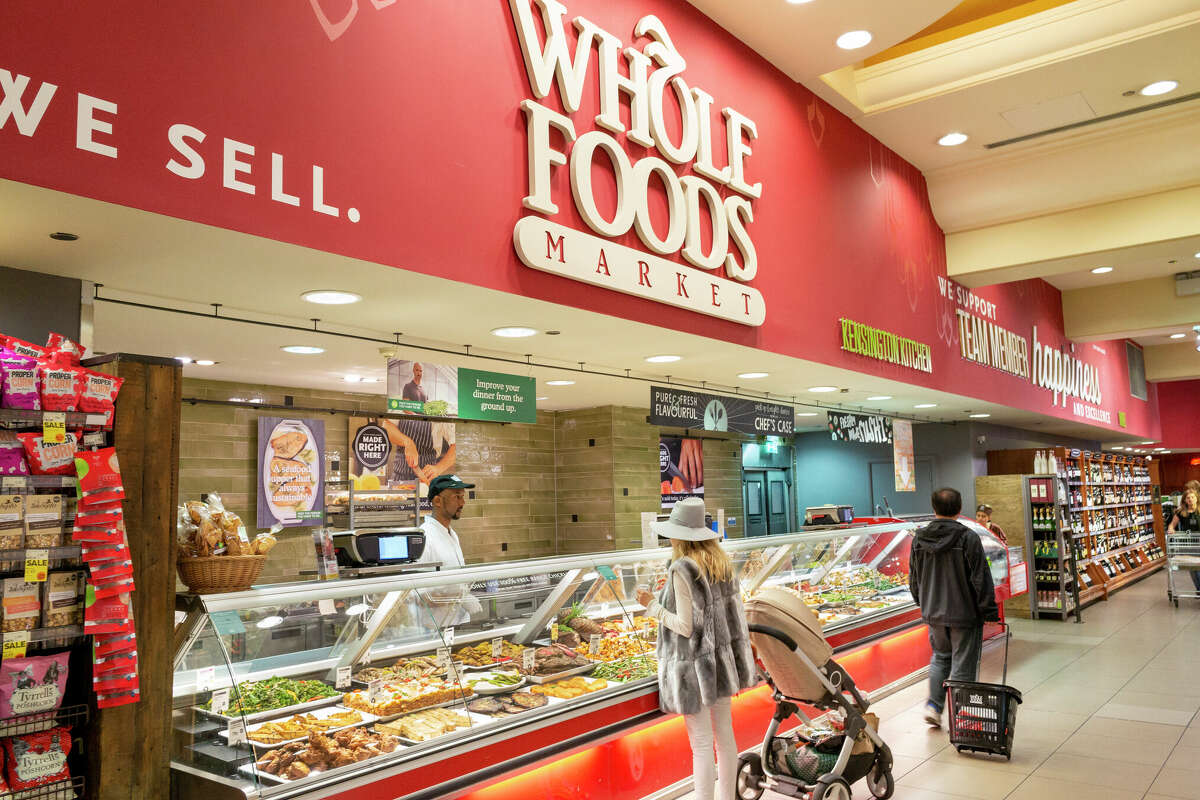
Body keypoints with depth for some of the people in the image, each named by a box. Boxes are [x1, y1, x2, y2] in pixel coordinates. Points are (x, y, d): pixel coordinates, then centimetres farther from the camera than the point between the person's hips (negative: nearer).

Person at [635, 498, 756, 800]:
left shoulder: (682, 569, -20)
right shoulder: (721, 562, 2)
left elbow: (686, 626, -20)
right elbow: (735, 613, 7)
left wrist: (652, 606, -8)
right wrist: (737, 667, 16)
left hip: (694, 667, -7)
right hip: (722, 660, 7)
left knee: (702, 746, 2)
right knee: (725, 735, 18)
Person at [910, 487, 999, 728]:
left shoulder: (919, 539, 0)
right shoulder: (967, 538, -15)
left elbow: (914, 579, 11)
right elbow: (981, 579, -13)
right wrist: (989, 611, -5)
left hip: (933, 613, 5)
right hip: (964, 613, -5)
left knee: (940, 656, 23)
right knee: (963, 666, 5)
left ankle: (934, 704, 16)